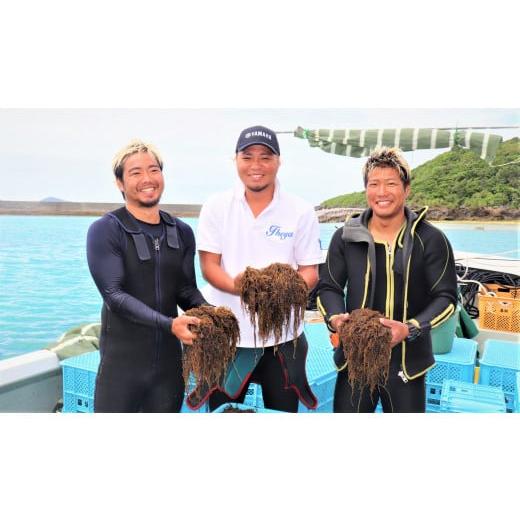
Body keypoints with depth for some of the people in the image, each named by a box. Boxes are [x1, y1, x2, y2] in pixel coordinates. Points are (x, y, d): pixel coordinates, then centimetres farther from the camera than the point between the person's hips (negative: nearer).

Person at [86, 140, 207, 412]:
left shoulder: (182, 232, 8)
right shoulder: (105, 231, -8)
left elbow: (186, 289, 7)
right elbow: (114, 294, -16)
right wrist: (169, 324, -27)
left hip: (169, 361, 5)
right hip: (122, 362, -4)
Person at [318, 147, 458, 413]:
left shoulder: (430, 239, -4)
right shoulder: (346, 236, 1)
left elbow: (446, 297, -4)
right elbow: (329, 287, 7)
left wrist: (411, 328, -20)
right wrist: (334, 318, -15)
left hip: (406, 361, -1)